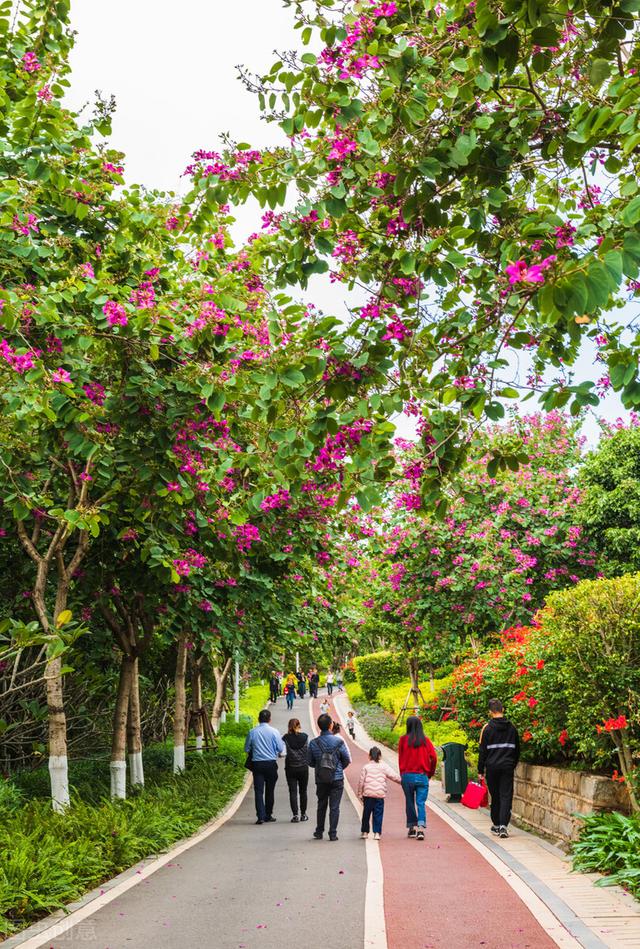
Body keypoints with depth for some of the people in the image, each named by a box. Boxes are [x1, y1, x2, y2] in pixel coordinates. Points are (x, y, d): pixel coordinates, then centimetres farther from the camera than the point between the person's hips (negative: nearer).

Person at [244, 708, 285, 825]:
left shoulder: (252, 732, -1)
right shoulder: (274, 732, -6)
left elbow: (246, 749, 5)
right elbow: (280, 749, -5)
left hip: (257, 764, 0)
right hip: (271, 764, 0)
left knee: (258, 791, 0)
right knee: (270, 791, 12)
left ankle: (260, 816, -11)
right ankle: (268, 815, 18)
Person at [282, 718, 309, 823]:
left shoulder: (286, 738, -7)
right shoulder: (305, 736, -4)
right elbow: (308, 750, 1)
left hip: (290, 768, -1)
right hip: (303, 767, 1)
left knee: (293, 791, 2)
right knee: (303, 791, 13)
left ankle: (295, 815, -6)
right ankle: (303, 814, 17)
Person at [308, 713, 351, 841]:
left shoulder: (313, 743, -5)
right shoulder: (338, 741, -9)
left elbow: (310, 761, 2)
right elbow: (347, 760, -2)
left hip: (320, 780, 2)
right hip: (337, 779, -2)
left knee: (321, 806, 16)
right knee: (334, 807, 4)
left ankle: (319, 832, 22)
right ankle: (333, 834, 4)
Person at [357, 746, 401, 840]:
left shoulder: (366, 767, 2)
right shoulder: (384, 766, 2)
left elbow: (361, 781, 2)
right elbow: (394, 776, 0)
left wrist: (360, 794, 9)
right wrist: (401, 781, 16)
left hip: (368, 794, 0)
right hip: (380, 794, 0)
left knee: (366, 814, 11)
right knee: (378, 814, 5)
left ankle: (364, 832, 17)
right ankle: (377, 833, 2)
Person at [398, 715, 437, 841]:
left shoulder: (403, 739, -3)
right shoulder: (425, 740, -1)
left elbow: (400, 758, 4)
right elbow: (433, 757, -5)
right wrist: (430, 773, 8)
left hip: (407, 775, 0)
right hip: (422, 776, 0)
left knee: (410, 802, 13)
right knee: (421, 803, 1)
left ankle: (412, 827, 18)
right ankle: (421, 827, -16)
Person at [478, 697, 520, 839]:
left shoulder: (488, 728, -5)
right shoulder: (512, 727, 5)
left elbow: (483, 751, -3)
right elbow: (517, 749, 13)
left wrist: (481, 770, 3)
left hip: (492, 767, -1)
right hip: (507, 767, 1)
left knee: (495, 796, 11)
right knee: (506, 796, -1)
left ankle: (496, 825, 19)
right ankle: (503, 825, -15)